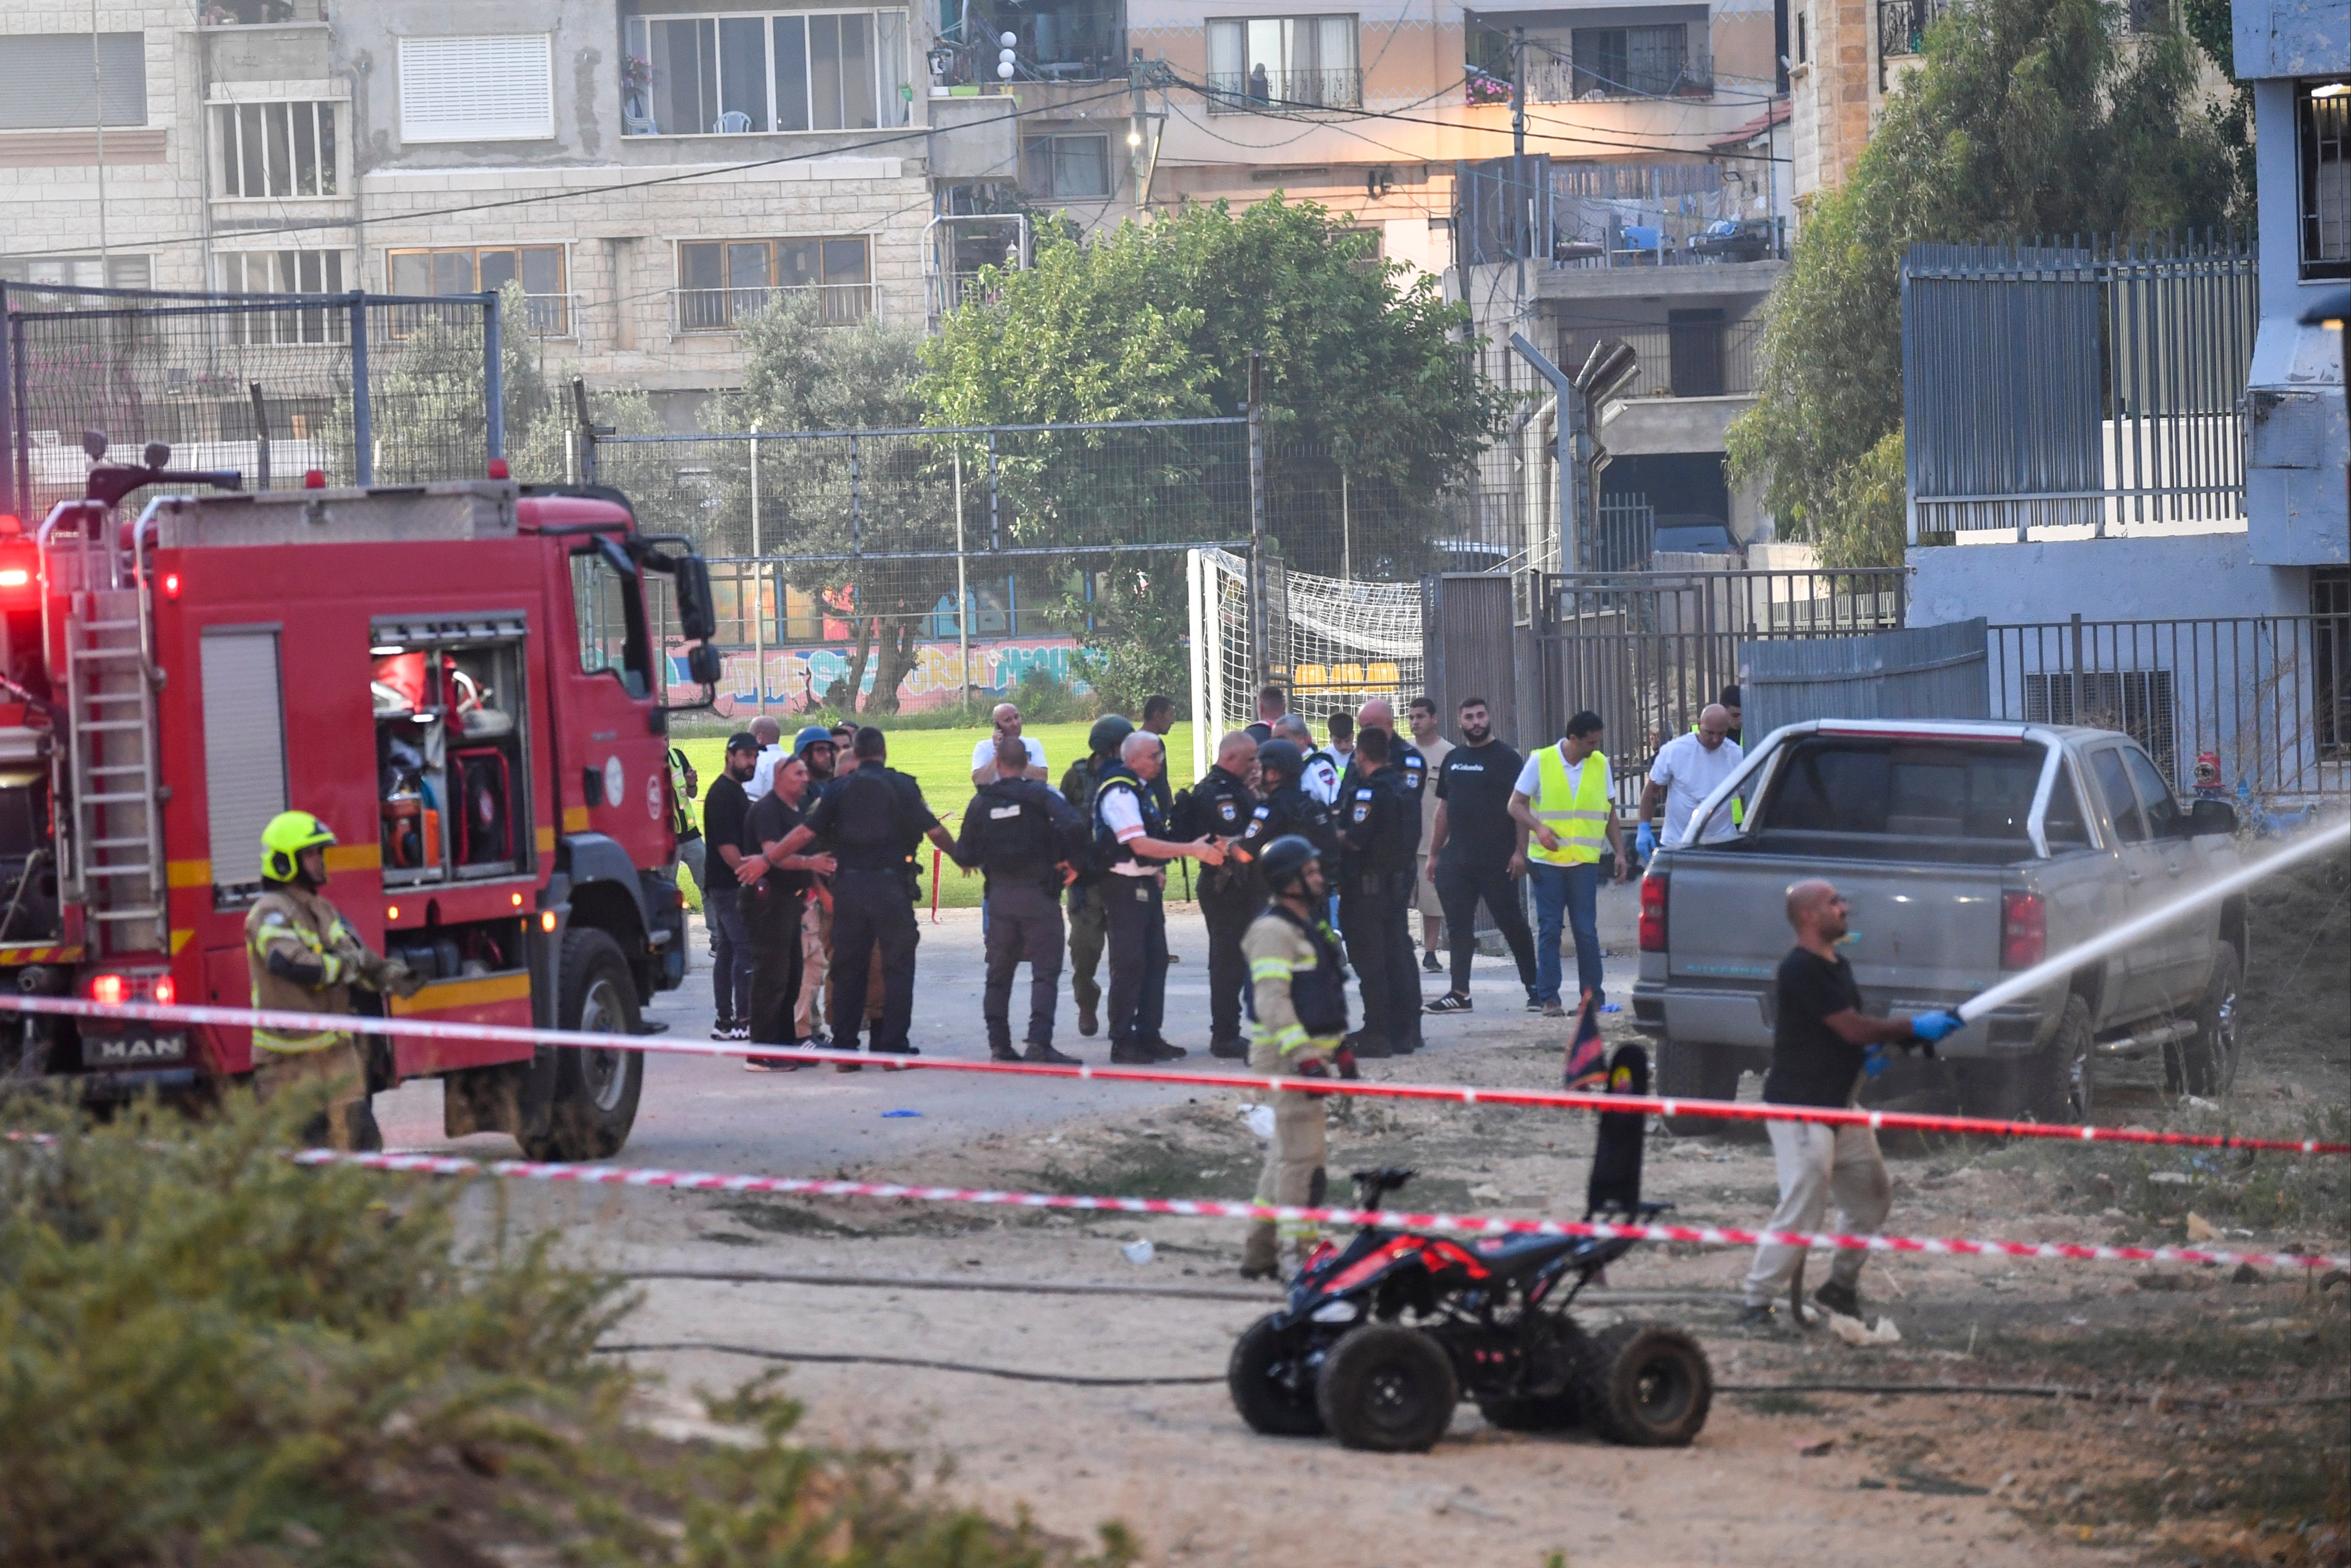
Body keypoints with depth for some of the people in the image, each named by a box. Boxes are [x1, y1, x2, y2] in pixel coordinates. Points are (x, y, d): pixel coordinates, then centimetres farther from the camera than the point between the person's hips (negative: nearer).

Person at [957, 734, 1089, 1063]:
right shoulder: (1039, 795, -7)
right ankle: (1039, 1042, -15)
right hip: (1039, 894, -3)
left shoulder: (981, 803, 2)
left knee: (999, 974, 14)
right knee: (1045, 971, -2)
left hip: (1000, 896, 3)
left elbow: (965, 857, 3)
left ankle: (999, 1044, 13)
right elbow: (1074, 825, -23)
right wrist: (1074, 862, -7)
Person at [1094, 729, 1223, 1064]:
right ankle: (1123, 1043, -3)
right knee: (1129, 963, -7)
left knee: (1156, 959, 9)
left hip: (1146, 884, 10)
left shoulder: (1140, 789, 14)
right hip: (1124, 886, -10)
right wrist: (1192, 850, -25)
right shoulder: (1119, 792, -17)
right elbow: (1140, 845, -25)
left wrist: (1156, 870, 19)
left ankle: (1148, 1036, 15)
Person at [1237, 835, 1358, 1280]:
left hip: (1311, 1051, 10)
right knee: (1303, 1153, -12)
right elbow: (1272, 1002, -22)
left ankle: (1260, 1254, 20)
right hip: (1287, 1054, -10)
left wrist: (1341, 1049, 25)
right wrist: (1303, 1056, -27)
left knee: (1287, 1152, 13)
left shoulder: (1308, 927, 19)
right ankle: (1296, 1251, -11)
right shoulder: (1272, 931, -14)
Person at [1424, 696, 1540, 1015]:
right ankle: (1459, 993, 5)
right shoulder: (1453, 759, 16)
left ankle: (1534, 987, 7)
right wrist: (1434, 853, 16)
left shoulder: (1507, 759, -2)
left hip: (1497, 861, -6)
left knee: (1512, 924, -1)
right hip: (1457, 858, 6)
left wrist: (1520, 851, -15)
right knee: (1459, 926, 3)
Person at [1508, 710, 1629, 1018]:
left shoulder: (1600, 764, 7)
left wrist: (1620, 852, 11)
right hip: (1546, 862, -2)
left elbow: (1609, 813, 16)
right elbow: (1516, 805, 1)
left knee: (1586, 931, -2)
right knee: (1549, 931, -1)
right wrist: (1538, 828, -17)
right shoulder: (1540, 762, -2)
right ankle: (1549, 999, 4)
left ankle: (1593, 997, 5)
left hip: (1584, 862, 2)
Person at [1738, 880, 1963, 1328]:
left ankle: (1841, 1287, 28)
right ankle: (1757, 1303, -9)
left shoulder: (1836, 966, 14)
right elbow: (1852, 1028, -20)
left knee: (1871, 1198, 15)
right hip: (1800, 1108, -10)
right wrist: (1914, 1029, -11)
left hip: (1839, 1105, 10)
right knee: (1802, 1209, -14)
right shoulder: (1802, 970, -19)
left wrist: (1871, 1049, 1)